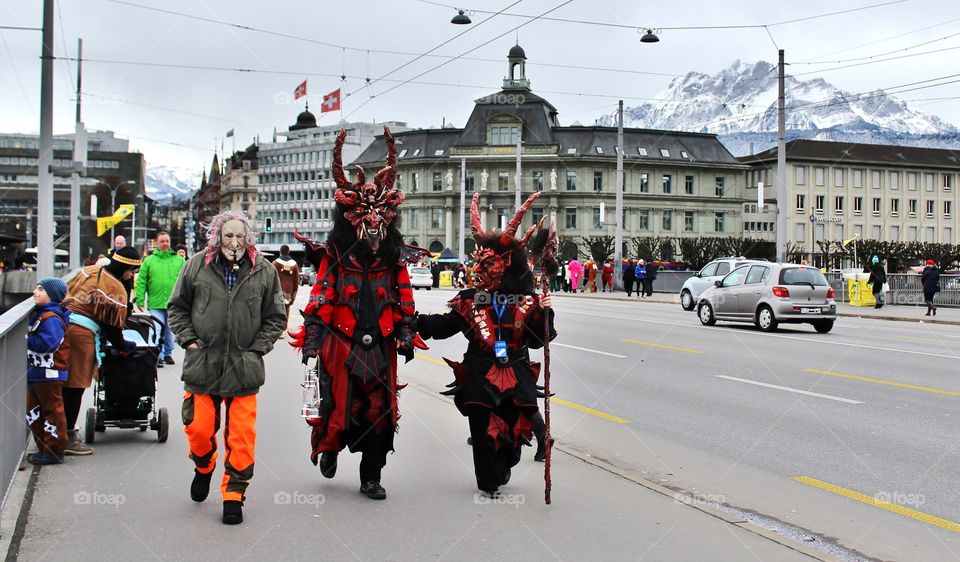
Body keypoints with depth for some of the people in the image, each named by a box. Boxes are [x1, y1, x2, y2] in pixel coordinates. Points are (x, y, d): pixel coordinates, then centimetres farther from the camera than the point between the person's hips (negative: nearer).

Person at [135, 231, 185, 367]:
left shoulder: (179, 260, 5)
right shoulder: (148, 261, 3)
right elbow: (141, 282, 1)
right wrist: (140, 301, -5)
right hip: (155, 304, -1)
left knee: (170, 331, 13)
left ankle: (168, 353, 29)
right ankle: (159, 356, 1)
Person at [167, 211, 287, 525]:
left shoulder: (264, 271, 2)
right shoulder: (197, 266, 3)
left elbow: (276, 317, 9)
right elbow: (177, 307, 13)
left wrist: (257, 349, 0)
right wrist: (189, 340, 2)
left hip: (244, 368, 0)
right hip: (202, 365, 1)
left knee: (242, 435, -2)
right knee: (199, 428, 4)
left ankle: (234, 493, 13)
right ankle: (204, 467, 37)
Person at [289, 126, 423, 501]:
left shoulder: (395, 259, 7)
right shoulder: (333, 255, -3)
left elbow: (404, 301, 11)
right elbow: (320, 298, -5)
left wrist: (406, 334, 4)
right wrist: (312, 337, -9)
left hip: (381, 349, 3)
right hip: (340, 346, -3)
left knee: (380, 413, 3)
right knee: (338, 408, 1)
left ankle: (371, 477, 16)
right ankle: (328, 447, 35)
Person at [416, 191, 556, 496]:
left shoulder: (527, 302, -1)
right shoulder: (470, 299, -1)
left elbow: (537, 340, -2)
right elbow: (443, 326, 2)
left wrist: (543, 313, -16)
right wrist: (414, 320, -8)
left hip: (515, 380, 1)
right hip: (479, 379, 0)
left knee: (512, 429, 8)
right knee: (483, 432, 3)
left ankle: (501, 470, 37)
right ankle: (489, 480, 23)